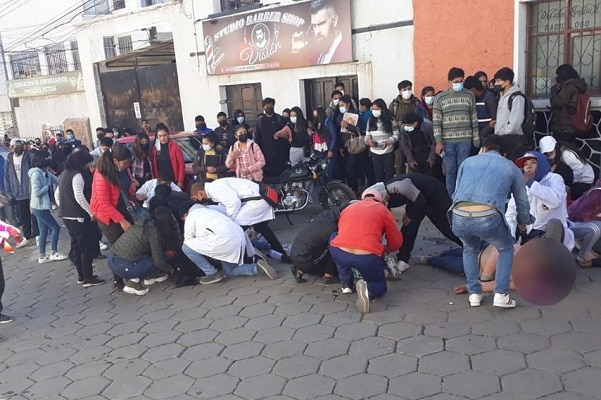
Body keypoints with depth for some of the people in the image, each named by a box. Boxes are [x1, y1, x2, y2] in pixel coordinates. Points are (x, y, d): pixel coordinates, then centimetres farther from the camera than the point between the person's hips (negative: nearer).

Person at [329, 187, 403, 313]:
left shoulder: (348, 207, 26)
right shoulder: (383, 210, 16)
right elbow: (396, 242, 19)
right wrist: (385, 249, 41)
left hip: (338, 254, 2)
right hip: (367, 257, -1)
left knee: (334, 237, 35)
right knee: (380, 285, 27)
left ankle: (346, 283, 27)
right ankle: (367, 289, -11)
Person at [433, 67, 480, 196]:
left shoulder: (469, 96, 6)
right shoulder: (440, 98, 2)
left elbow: (474, 119, 9)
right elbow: (436, 121, -2)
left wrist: (476, 140, 6)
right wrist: (438, 141, -9)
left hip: (465, 140, 1)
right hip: (447, 141, -1)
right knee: (450, 170, 4)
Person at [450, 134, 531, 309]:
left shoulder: (468, 161, 28)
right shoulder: (511, 167, 24)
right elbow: (522, 202, 33)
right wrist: (523, 224, 53)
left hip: (458, 218, 2)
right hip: (488, 218, -2)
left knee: (470, 249, 35)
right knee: (506, 248, 30)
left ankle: (474, 294, 30)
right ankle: (501, 294, 20)